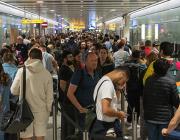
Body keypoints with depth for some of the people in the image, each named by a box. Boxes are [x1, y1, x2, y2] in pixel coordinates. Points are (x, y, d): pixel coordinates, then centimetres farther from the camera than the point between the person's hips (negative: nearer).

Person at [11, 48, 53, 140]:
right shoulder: (46, 73, -6)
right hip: (41, 111, 1)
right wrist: (48, 109, 11)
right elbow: (50, 95, -2)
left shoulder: (21, 71, -8)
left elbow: (14, 91, -1)